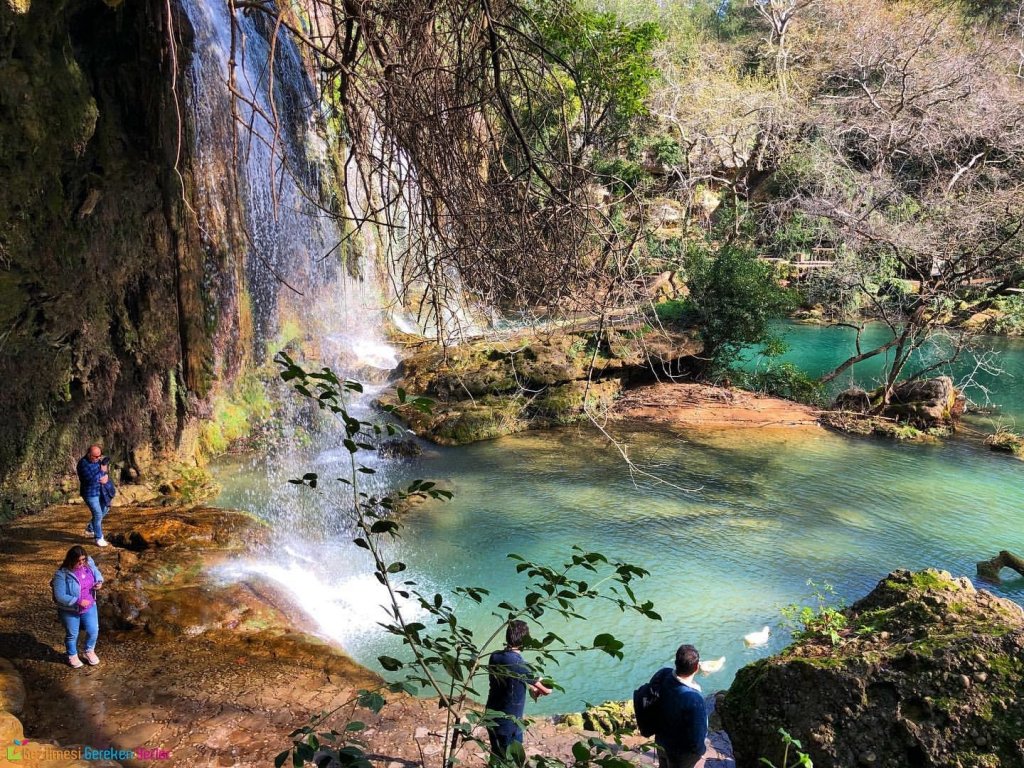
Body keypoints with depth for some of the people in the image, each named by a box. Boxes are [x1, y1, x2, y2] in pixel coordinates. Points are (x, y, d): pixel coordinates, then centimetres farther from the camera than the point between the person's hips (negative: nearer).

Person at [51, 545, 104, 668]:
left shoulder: (89, 564, -11)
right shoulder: (62, 574, -25)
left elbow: (97, 573, 10)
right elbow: (60, 596, -23)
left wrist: (99, 582, -11)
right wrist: (78, 601, -29)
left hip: (89, 607, 4)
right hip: (70, 611, -4)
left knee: (93, 631, 9)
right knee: (72, 634, 16)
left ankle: (89, 651, 38)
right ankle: (72, 656, 43)